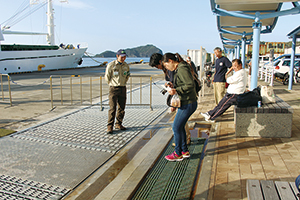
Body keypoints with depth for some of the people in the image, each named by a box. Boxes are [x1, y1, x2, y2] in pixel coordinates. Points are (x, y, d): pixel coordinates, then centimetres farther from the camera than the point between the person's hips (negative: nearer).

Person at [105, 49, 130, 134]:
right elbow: (107, 77, 1)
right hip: (113, 89, -5)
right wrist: (113, 85, 6)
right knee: (113, 108, -9)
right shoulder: (111, 65, -7)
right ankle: (110, 126, -2)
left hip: (123, 89, 5)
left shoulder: (126, 65, 7)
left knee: (122, 108, 7)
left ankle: (118, 124, 20)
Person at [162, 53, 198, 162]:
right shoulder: (178, 69, 14)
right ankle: (185, 151, 27)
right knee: (180, 126, 15)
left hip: (188, 104, -10)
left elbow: (190, 85, -26)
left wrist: (176, 90, -25)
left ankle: (178, 154, 10)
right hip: (184, 103, 10)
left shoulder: (182, 69, -17)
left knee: (176, 127, -3)